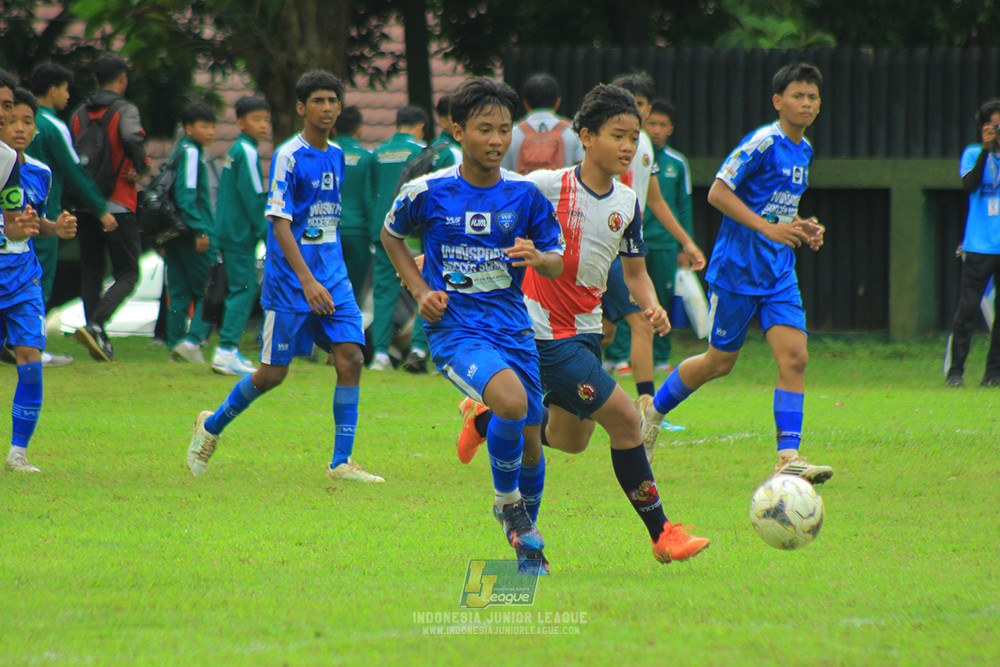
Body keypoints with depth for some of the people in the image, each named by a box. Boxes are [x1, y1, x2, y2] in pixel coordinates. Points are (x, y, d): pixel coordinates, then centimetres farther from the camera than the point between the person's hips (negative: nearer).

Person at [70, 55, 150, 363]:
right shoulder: (125, 110, -7)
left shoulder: (80, 114, 10)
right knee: (127, 274, 0)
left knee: (91, 272, 13)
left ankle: (99, 342, 11)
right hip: (118, 205, -5)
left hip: (84, 206, 5)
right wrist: (140, 169, -10)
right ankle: (95, 325, -21)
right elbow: (132, 139, -26)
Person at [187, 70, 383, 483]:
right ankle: (211, 427, 26)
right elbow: (280, 223, -18)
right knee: (273, 372, 1)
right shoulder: (288, 157, -12)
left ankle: (341, 463, -6)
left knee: (351, 359, -9)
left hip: (332, 279, 6)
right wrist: (307, 280, -27)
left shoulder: (336, 156, 10)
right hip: (289, 284, -6)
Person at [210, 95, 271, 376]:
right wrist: (266, 231, -10)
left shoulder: (234, 151, 16)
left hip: (228, 233, 10)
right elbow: (253, 197, -16)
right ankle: (226, 352, -14)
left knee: (236, 290, 12)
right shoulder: (247, 152, -12)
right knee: (243, 290, -10)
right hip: (241, 235, -10)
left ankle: (228, 351, 13)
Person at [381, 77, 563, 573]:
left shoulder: (525, 194, -1)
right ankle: (506, 501, -5)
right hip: (455, 330, -4)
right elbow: (391, 234, 14)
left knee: (529, 444, 7)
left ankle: (526, 543, 31)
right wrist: (420, 290, 2)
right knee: (511, 400, -30)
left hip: (512, 326, 4)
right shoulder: (427, 193, -5)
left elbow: (557, 262, 6)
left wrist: (538, 258, -18)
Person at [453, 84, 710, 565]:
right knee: (623, 418, -15)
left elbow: (634, 272, 13)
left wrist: (652, 307, -6)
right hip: (544, 331, -8)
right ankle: (662, 535, -8)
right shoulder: (545, 186, -14)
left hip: (584, 330, 8)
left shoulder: (627, 203, 5)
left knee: (570, 440, 18)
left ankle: (484, 419, 41)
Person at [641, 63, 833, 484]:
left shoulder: (803, 150, 12)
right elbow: (718, 193, -17)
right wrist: (769, 228, -22)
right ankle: (653, 411, 30)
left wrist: (803, 230, 6)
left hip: (779, 272, 6)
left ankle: (788, 459, -13)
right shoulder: (763, 143, -14)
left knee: (794, 356, -10)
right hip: (737, 269, -6)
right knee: (720, 361, 5)